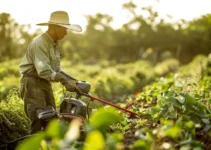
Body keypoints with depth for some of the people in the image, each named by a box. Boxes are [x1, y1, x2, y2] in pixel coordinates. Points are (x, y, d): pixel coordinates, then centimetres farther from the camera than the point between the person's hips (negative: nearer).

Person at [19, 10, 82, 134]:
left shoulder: (55, 43, 12)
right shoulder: (39, 43, -20)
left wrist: (72, 80, 1)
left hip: (46, 84, 10)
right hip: (32, 83, -9)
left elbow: (57, 69, 15)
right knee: (39, 121, -18)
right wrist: (65, 81, -33)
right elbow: (44, 71, -30)